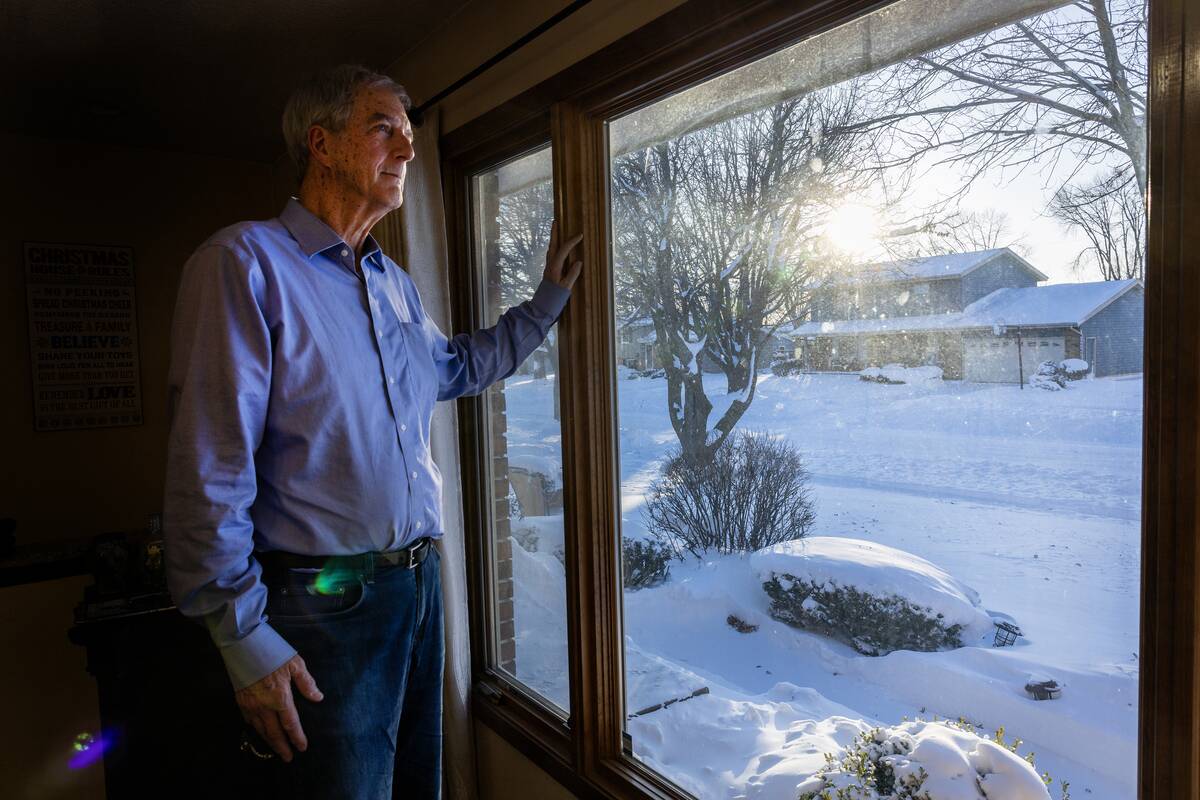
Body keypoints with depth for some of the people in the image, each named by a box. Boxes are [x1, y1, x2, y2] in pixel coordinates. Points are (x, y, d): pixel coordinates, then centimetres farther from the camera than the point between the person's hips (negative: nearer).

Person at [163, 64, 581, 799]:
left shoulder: (396, 283, 10)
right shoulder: (247, 262, -13)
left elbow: (458, 366, 28)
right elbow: (210, 475, -17)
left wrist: (550, 295, 24)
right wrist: (246, 639, -16)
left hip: (420, 581, 8)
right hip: (325, 602, -7)